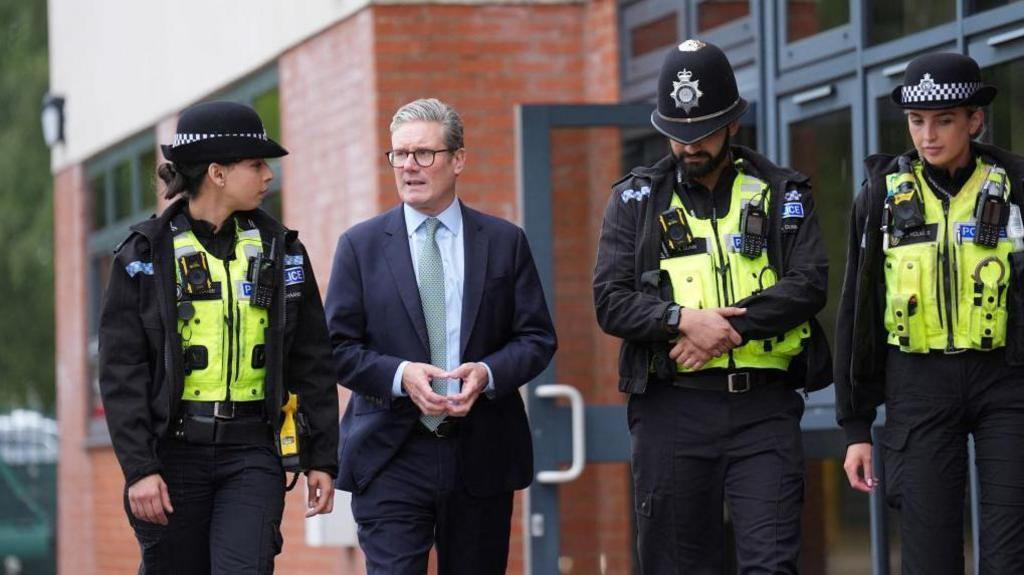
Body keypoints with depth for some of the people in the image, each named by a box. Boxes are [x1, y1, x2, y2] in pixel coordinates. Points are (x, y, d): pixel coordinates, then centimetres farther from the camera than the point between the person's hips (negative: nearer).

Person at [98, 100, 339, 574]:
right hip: (173, 450, -1)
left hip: (252, 452, 1)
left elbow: (311, 362, 11)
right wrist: (138, 468, -11)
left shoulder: (280, 249, 8)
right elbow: (121, 370, -4)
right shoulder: (146, 254, -1)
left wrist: (322, 458, 7)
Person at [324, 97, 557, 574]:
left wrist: (488, 373, -14)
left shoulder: (504, 242, 7)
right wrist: (400, 375, -17)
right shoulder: (360, 245, 5)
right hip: (390, 457, -1)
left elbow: (537, 338, 6)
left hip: (481, 456, 2)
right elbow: (338, 347, 1)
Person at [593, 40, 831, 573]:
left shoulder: (782, 193, 8)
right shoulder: (636, 199, 10)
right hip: (671, 407, 1)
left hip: (763, 408, -1)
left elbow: (808, 285, -4)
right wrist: (682, 319, -17)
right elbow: (610, 301, 1)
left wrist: (723, 330, -14)